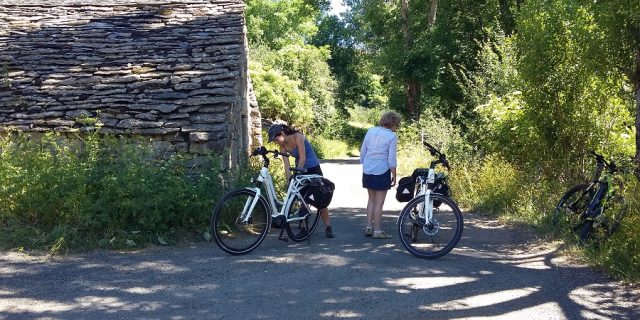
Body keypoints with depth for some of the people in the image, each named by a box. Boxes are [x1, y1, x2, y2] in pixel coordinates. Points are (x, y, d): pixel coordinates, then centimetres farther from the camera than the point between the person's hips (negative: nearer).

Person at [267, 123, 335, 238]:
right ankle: (304, 228, 6)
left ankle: (328, 228, 2)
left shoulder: (298, 137, -23)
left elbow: (302, 158, -26)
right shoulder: (283, 146, -7)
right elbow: (287, 165, -9)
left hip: (313, 169, -5)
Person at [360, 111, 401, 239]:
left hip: (367, 170, 5)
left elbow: (362, 151, 9)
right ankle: (377, 231, 7)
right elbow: (391, 159, -10)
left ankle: (369, 227, 19)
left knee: (371, 199, 18)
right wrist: (394, 175, -2)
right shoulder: (392, 136, -9)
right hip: (382, 171, -5)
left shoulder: (371, 131, 5)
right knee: (379, 202, 3)